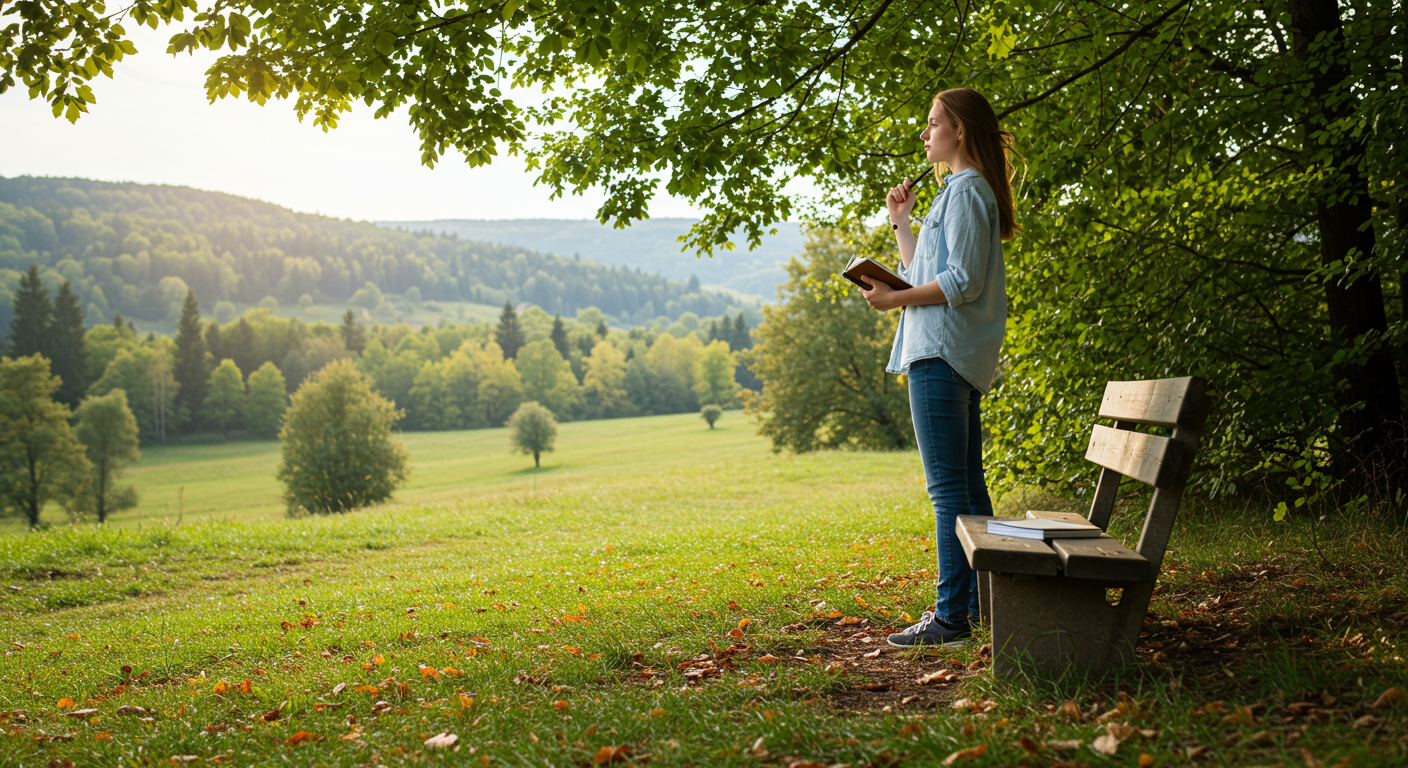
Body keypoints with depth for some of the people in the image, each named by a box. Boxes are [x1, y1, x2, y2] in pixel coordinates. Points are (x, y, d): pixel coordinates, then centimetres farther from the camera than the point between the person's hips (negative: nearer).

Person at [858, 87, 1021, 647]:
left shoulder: (965, 191, -10)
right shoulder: (962, 191, 23)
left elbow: (962, 281, -19)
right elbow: (926, 274, 24)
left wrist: (896, 299, -14)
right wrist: (900, 221, 22)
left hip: (943, 354, -11)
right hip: (959, 356, 11)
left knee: (948, 487, -11)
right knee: (967, 483, 14)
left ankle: (950, 617, -9)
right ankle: (978, 599, 21)